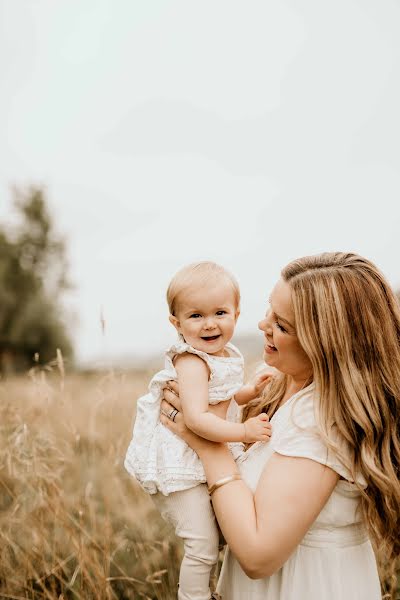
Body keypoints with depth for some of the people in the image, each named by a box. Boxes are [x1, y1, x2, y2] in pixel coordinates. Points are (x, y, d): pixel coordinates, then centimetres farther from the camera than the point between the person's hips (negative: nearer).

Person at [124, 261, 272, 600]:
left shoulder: (227, 355, 4)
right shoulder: (192, 362, -25)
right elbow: (196, 419, -35)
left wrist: (253, 390, 5)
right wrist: (243, 431, -34)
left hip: (212, 459, 10)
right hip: (183, 467, -10)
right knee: (203, 545, -7)